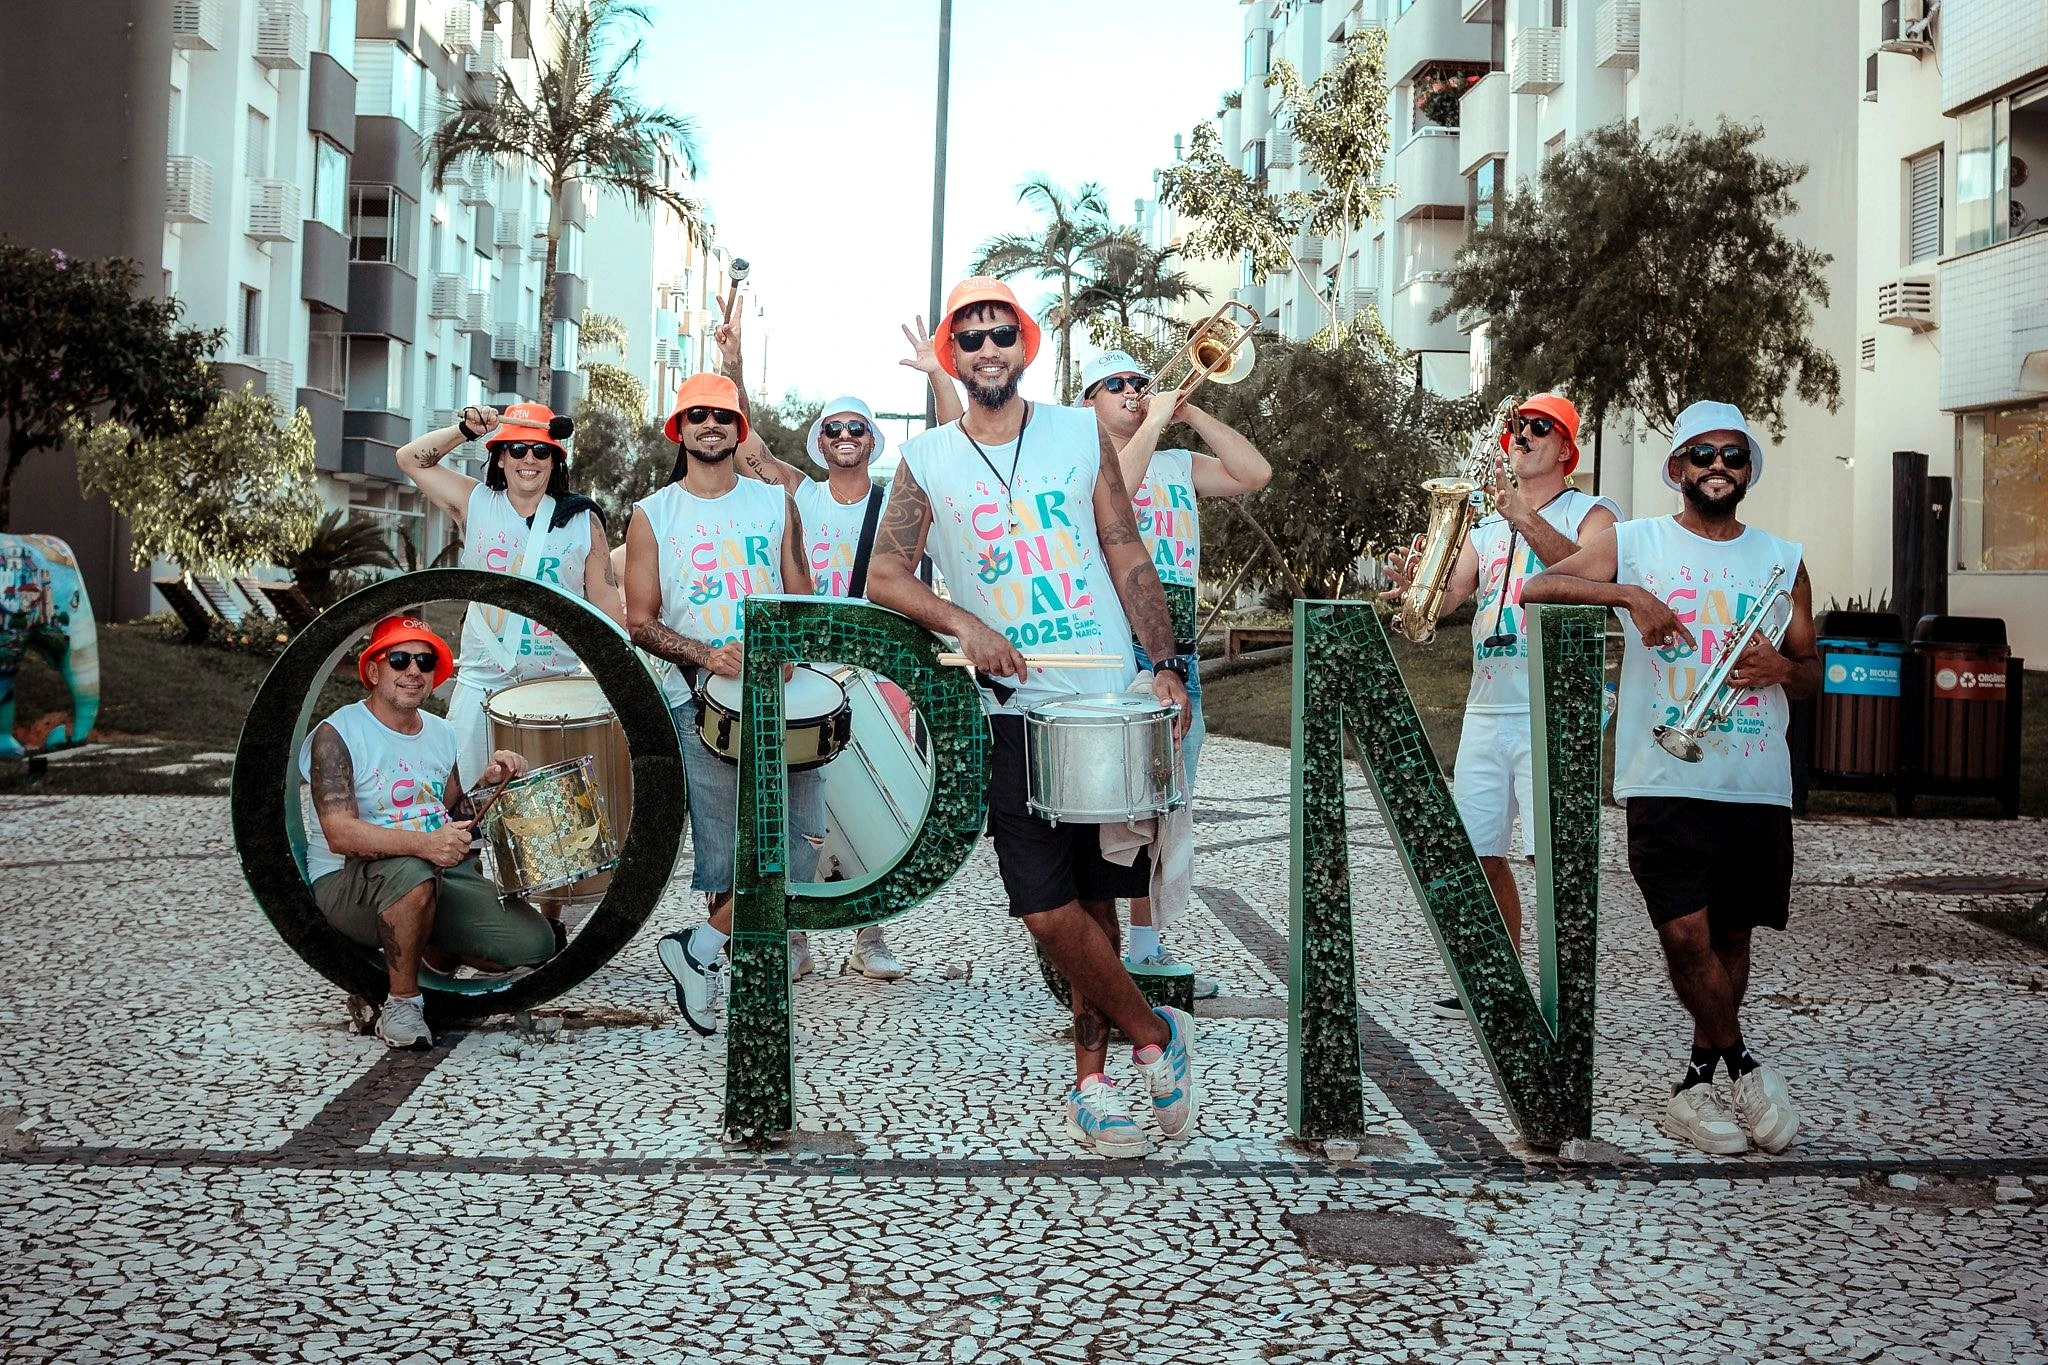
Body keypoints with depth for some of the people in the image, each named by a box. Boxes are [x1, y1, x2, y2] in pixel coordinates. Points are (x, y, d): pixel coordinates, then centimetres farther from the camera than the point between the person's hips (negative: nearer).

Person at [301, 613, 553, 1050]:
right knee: (410, 871, -41)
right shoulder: (337, 734, -10)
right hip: (350, 883, -6)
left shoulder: (442, 733, 12)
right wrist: (423, 844, -38)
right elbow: (340, 834, -23)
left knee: (535, 941, -16)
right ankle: (401, 1005, -19)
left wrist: (488, 783, -3)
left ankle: (433, 950, 15)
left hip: (444, 879, 6)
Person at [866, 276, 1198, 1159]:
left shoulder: (1081, 433, 6)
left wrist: (1165, 665, 0)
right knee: (1048, 912, -8)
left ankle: (1090, 1079, 20)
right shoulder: (926, 460, 3)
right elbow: (884, 576, 2)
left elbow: (1126, 554, 7)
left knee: (1095, 897, 6)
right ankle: (1154, 1034, 14)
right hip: (1015, 712, -1)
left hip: (1110, 697, 1)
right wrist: (964, 624, -14)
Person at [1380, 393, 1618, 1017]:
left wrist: (1523, 517, -33)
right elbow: (1445, 598, 8)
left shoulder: (1592, 512, 2)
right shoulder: (1486, 526, 20)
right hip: (1486, 709, 6)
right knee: (1480, 852, 8)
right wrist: (1413, 584, -15)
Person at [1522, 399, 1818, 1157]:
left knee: (1732, 936, 8)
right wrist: (1628, 593, -20)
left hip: (1758, 781, 3)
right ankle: (1742, 1065, 9)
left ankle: (1698, 1083, 25)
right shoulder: (1636, 544, 4)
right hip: (1665, 776, -3)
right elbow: (1536, 588, -7)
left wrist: (1783, 668, -7)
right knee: (1685, 932, -13)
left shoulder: (1782, 561, 13)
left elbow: (1811, 675, 17)